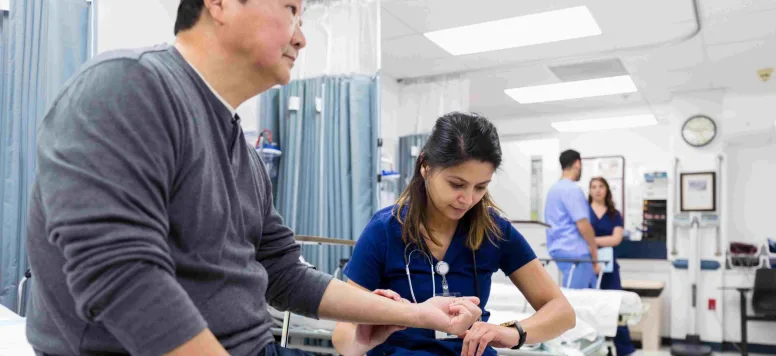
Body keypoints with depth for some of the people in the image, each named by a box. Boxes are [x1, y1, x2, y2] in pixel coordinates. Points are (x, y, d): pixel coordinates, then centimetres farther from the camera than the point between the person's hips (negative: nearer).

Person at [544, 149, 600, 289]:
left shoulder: (554, 188, 14)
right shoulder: (572, 189, -16)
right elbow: (583, 225, -18)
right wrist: (594, 251, -8)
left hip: (563, 249, 10)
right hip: (573, 252, -10)